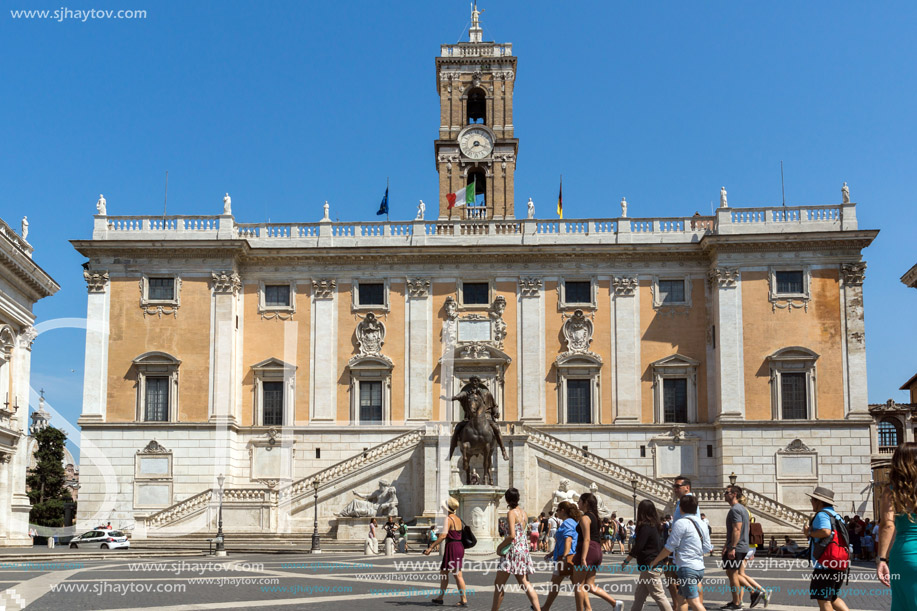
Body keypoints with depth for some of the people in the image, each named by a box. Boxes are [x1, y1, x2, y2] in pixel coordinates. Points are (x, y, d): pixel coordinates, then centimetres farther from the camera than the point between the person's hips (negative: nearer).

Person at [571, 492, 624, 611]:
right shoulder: (595, 517, 17)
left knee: (578, 585, 1)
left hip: (587, 551, -9)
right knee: (590, 586, 10)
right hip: (597, 551, 9)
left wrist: (583, 559, -24)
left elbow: (586, 539, -19)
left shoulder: (585, 518, -11)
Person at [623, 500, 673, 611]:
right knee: (639, 595, 15)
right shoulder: (656, 526, 10)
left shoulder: (645, 527, -16)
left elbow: (637, 547, -16)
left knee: (658, 595, -6)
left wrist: (626, 561, -7)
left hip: (650, 566, -10)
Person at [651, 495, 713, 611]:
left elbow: (669, 548, -10)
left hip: (687, 568, -9)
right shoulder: (702, 524, 12)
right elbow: (707, 548, 15)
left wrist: (655, 561, 1)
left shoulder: (681, 523, -11)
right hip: (699, 567, 9)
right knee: (679, 598, 16)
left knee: (694, 602, -11)